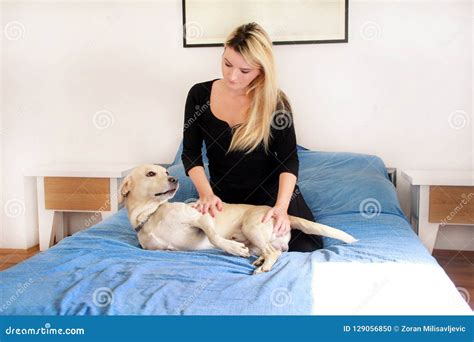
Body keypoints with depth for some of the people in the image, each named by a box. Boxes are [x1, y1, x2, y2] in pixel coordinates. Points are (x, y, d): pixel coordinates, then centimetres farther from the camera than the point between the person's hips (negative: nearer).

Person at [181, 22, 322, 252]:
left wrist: (281, 206, -29)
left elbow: (289, 160, -13)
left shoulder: (275, 102, -12)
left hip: (272, 192, -1)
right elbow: (190, 154, -2)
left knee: (304, 249, -16)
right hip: (224, 197, 2)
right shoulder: (199, 95, -6)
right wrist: (206, 193, -19)